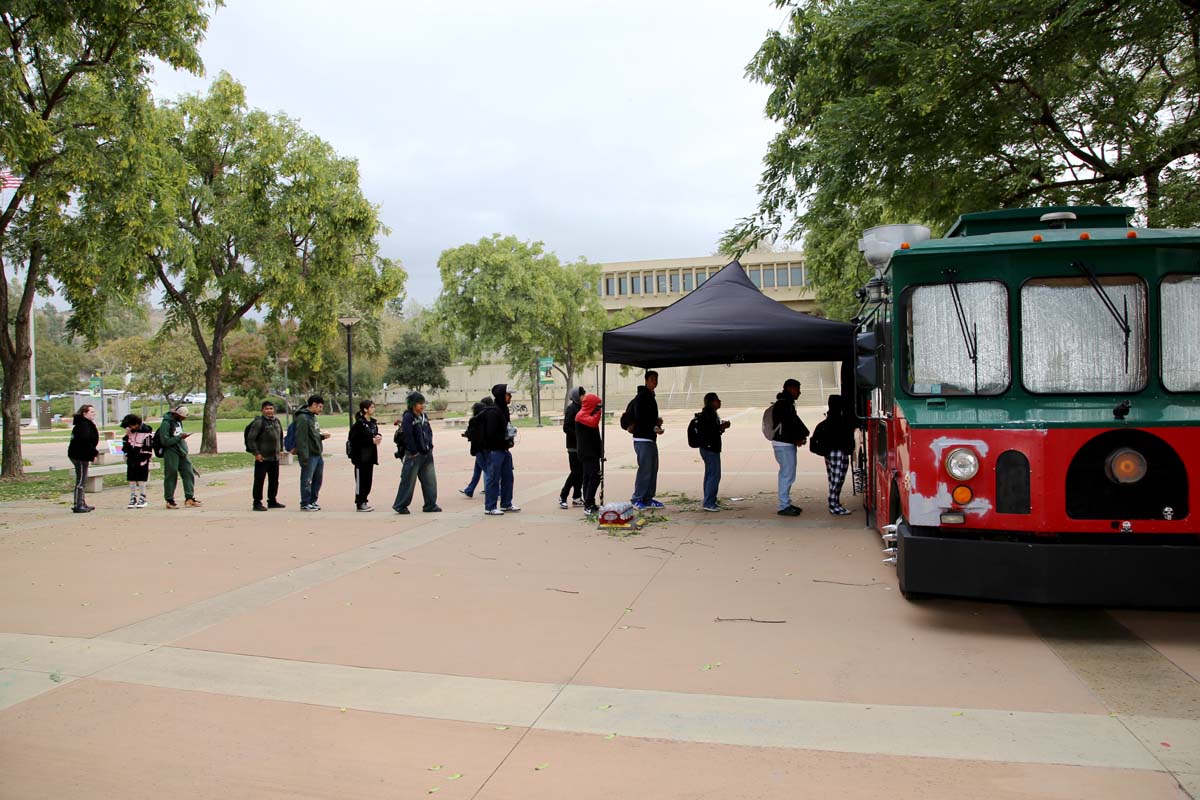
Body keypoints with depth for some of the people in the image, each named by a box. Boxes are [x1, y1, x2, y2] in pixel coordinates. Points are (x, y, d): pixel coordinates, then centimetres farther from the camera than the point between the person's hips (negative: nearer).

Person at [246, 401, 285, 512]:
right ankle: (257, 503, 3)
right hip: (262, 458, -7)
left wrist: (281, 449, 16)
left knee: (274, 481, 14)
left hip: (275, 457, 7)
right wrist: (256, 453, -17)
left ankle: (272, 501, 25)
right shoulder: (259, 422, -12)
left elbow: (281, 436, 23)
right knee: (259, 481, -3)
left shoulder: (277, 421, 10)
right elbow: (250, 439, -15)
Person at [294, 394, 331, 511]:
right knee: (307, 480, -1)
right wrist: (304, 457, -22)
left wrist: (322, 436, 5)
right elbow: (301, 439, -20)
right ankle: (305, 504, 7)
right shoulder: (303, 418, -15)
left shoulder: (314, 417, 16)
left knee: (318, 479, 14)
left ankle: (313, 501, 24)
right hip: (309, 455, -9)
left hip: (318, 454, 9)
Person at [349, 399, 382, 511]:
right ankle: (359, 504, 6)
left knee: (368, 480, 11)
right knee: (361, 480, -2)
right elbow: (354, 439, -18)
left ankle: (364, 501, 21)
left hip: (370, 455, 8)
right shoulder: (359, 423, -14)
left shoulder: (373, 422, 10)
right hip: (361, 456, -8)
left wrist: (378, 436, -2)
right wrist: (371, 440, -18)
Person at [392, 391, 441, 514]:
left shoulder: (424, 416, 10)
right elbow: (408, 436, -18)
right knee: (408, 481, -1)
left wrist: (430, 446, 7)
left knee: (430, 480, 8)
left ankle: (430, 505, 16)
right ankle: (400, 505, 11)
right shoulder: (408, 417, -13)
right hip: (414, 455, -7)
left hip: (426, 454, 7)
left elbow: (429, 431, 17)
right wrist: (414, 452, -16)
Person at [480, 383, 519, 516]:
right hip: (494, 450, -10)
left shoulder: (504, 410, 13)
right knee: (493, 479, -3)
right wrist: (506, 440, -15)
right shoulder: (493, 411, -17)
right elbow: (491, 433, -22)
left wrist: (510, 435, 2)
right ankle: (490, 507, 5)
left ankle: (506, 504, 26)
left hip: (504, 450, 10)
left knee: (507, 477, 15)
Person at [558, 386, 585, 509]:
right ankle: (562, 497, 2)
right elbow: (566, 428, -17)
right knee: (575, 472, -7)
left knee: (581, 472, 9)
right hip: (573, 446, -8)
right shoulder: (571, 409, -11)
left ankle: (576, 497, 16)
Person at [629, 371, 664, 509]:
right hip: (642, 438, -10)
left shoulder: (651, 397, 19)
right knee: (645, 469, -10)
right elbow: (639, 417, -19)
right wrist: (654, 427, -19)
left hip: (651, 438, 10)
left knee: (653, 469, 11)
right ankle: (637, 499, -3)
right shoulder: (641, 396, -11)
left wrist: (657, 420, 7)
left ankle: (648, 498, 17)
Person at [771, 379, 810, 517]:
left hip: (788, 443, 11)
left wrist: (802, 435, 3)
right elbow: (788, 425, -21)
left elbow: (795, 421, 16)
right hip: (784, 444, -11)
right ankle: (784, 507, -6)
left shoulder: (788, 403, 18)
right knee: (788, 474, -9)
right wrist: (798, 438, -12)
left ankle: (786, 504, 23)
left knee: (786, 474, 15)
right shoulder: (782, 404, -16)